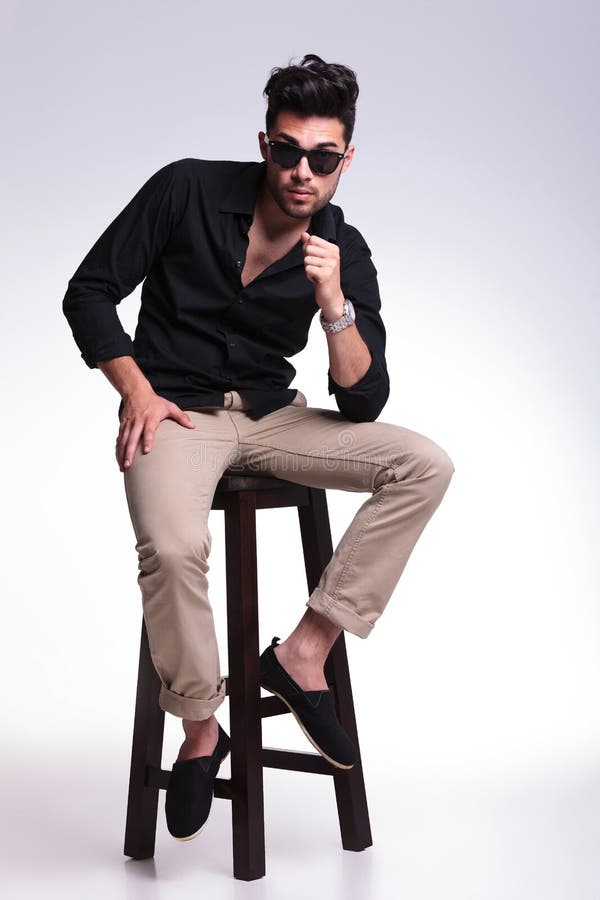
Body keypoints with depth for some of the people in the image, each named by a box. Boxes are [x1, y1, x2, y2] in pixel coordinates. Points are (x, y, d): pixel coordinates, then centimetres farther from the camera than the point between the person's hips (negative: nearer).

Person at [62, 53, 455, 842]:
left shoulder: (345, 252, -3)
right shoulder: (187, 191, -9)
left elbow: (364, 402, -8)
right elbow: (89, 292, -1)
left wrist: (333, 303, -22)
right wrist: (137, 391, -12)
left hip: (271, 415, 4)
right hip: (176, 411, -3)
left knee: (425, 465, -16)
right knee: (173, 547, -35)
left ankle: (305, 650, -15)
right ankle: (201, 730, -9)